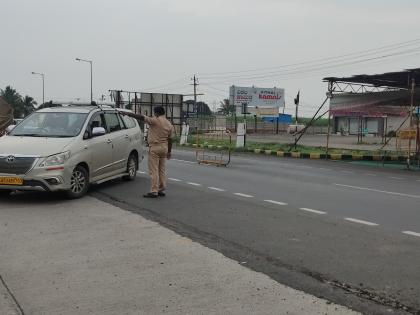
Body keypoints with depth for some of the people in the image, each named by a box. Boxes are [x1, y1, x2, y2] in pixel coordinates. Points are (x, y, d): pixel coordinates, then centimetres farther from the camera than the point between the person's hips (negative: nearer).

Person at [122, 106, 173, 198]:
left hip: (155, 147, -7)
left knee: (154, 170, -6)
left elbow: (141, 117, -13)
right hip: (164, 148, 7)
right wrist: (169, 151, 21)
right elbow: (170, 139, 13)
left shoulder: (155, 121, -11)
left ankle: (154, 191, -8)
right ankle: (161, 190, 16)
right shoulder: (169, 124, 9)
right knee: (162, 170, 12)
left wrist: (127, 113, -9)